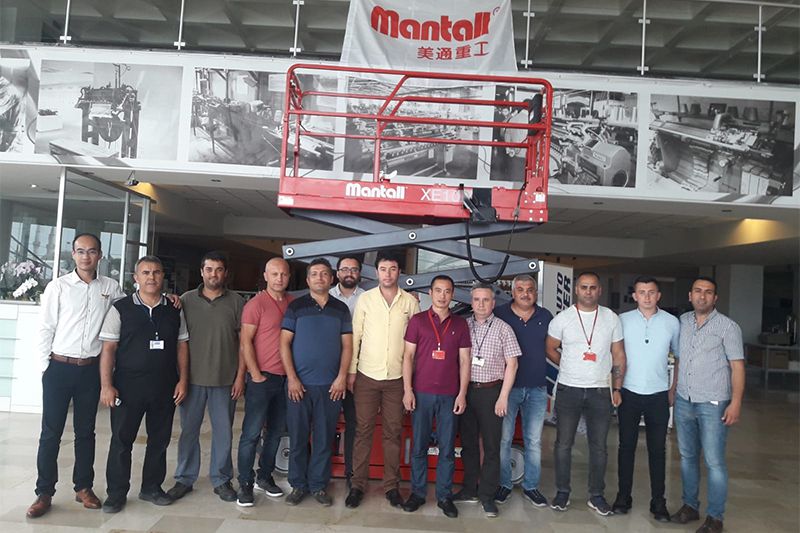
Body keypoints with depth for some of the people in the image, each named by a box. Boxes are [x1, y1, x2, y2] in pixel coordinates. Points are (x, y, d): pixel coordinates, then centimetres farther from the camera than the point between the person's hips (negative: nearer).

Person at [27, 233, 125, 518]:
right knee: (51, 432, 5)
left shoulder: (111, 287, 3)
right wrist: (46, 367, -3)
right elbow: (45, 329, -1)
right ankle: (44, 493, 16)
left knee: (85, 431, 12)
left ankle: (83, 487, 24)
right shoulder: (58, 287, -3)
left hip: (91, 369, 2)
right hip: (59, 368, -2)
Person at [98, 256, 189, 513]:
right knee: (121, 439, 6)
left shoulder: (174, 310, 6)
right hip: (128, 385, -2)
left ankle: (152, 487, 28)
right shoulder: (121, 308, -2)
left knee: (159, 439, 11)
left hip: (164, 387, 3)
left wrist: (183, 380, 2)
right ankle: (116, 492, 21)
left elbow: (182, 346, 9)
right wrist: (106, 385, -9)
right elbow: (108, 348, -3)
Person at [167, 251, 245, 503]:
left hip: (225, 379, 0)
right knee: (189, 430, 10)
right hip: (192, 378, 1)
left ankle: (221, 479, 21)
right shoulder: (186, 300, 4)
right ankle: (184, 479, 24)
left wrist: (240, 376, -3)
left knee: (223, 432, 7)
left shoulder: (236, 302, 2)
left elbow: (244, 341, 2)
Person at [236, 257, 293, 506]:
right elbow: (245, 342, -9)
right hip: (262, 377, -5)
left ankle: (265, 476, 27)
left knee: (276, 431, 13)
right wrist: (256, 374, -12)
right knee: (252, 433, -1)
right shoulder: (256, 304, -7)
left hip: (286, 378, 5)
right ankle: (245, 484, 11)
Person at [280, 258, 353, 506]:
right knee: (298, 437, 6)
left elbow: (347, 346, 6)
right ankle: (298, 485, 20)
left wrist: (341, 377, -4)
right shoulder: (296, 307, 3)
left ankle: (318, 485, 19)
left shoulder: (341, 309, 7)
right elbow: (284, 343, -1)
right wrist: (292, 378, -8)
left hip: (330, 385, 1)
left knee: (324, 438, 6)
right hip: (299, 384, -1)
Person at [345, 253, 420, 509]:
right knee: (363, 430, 5)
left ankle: (391, 485, 20)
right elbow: (355, 336, 2)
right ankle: (358, 484, 16)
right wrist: (351, 370, -1)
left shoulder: (410, 302, 1)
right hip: (367, 375, 0)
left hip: (397, 377, 1)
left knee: (393, 432, 8)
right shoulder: (365, 299, 0)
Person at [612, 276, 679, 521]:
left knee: (657, 450, 6)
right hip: (628, 394, 0)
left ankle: (658, 502, 18)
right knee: (626, 446, 7)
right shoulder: (622, 320, -1)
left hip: (658, 395, 0)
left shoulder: (672, 322, 0)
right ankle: (623, 496, 19)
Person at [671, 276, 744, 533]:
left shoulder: (728, 327, -6)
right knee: (687, 457, 13)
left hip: (713, 404, -4)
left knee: (714, 462, -1)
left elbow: (737, 366, -7)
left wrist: (736, 402, -14)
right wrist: (673, 389, 14)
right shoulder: (682, 322, 7)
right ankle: (690, 506, 28)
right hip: (684, 402, 5)